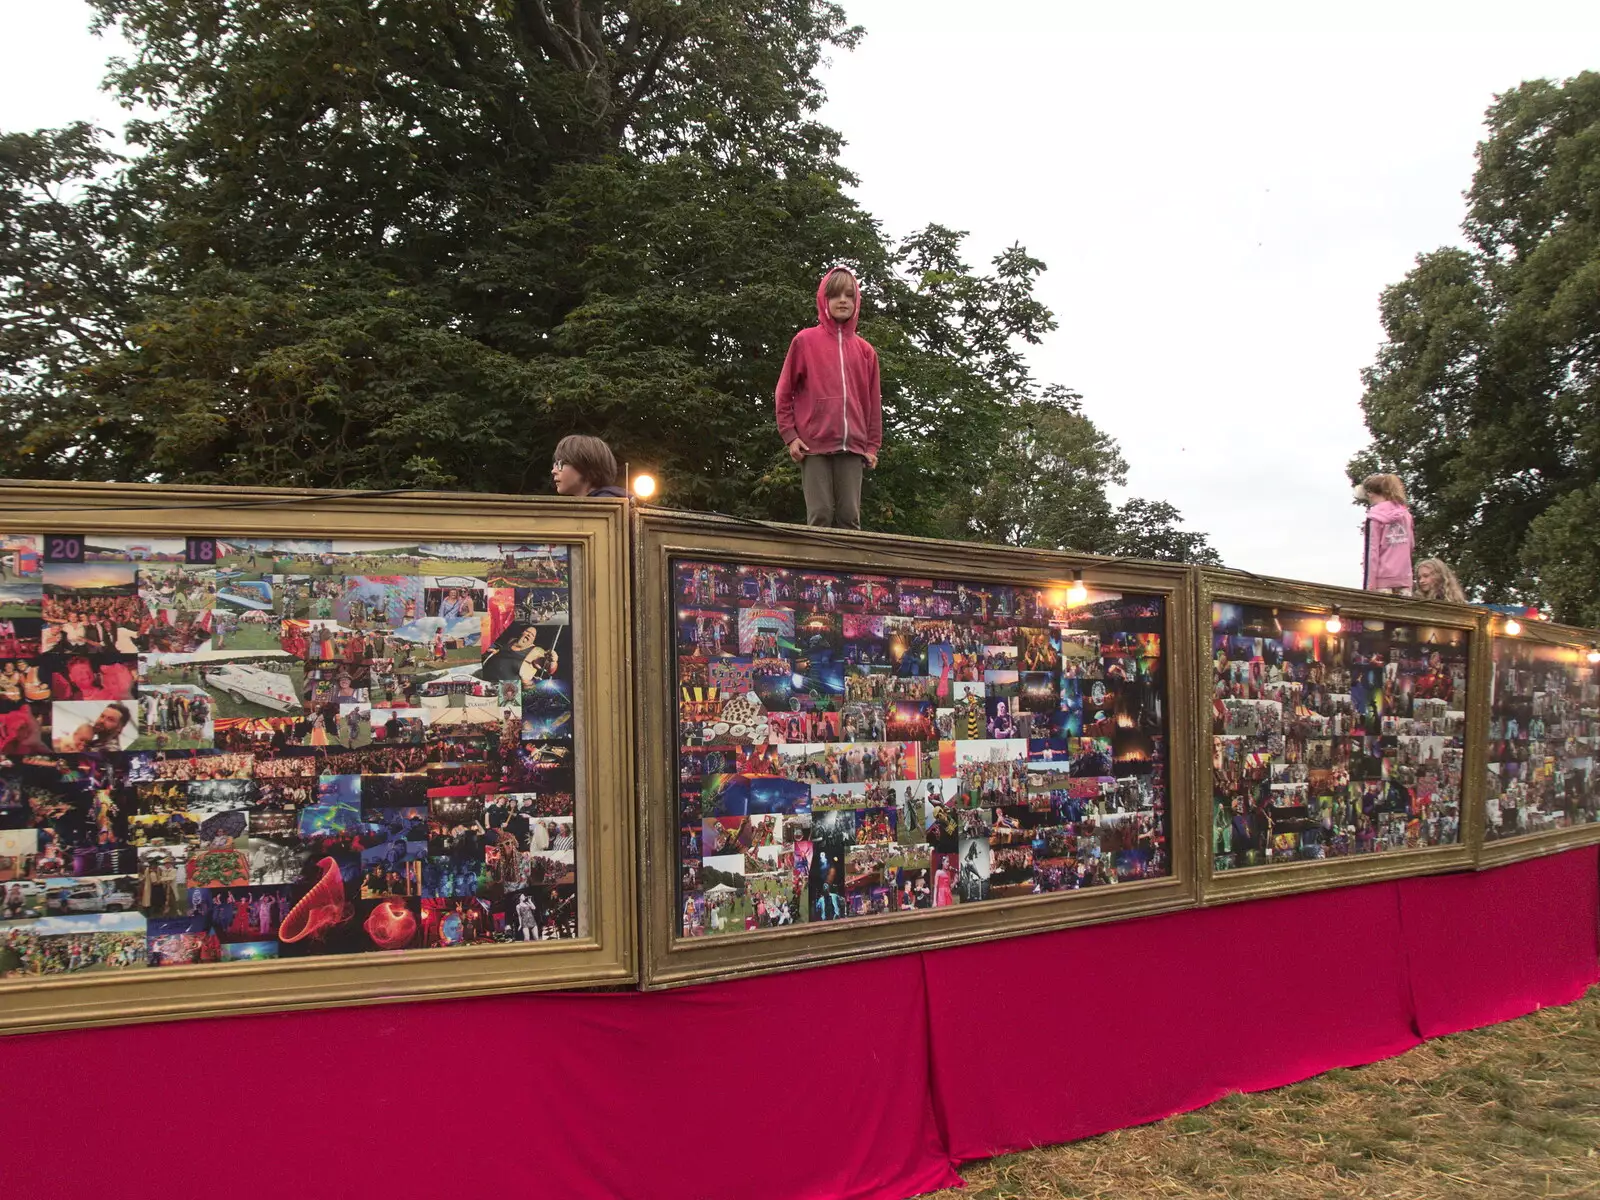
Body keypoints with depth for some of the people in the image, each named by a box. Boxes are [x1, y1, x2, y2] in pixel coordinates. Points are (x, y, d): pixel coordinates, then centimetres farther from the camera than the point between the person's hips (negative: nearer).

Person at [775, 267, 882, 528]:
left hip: (852, 446, 3)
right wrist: (790, 435, -3)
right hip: (814, 444, -3)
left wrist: (873, 446, 8)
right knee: (820, 514, -6)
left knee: (850, 516, 1)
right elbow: (785, 392, 6)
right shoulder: (805, 340, 6)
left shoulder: (865, 350, 15)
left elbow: (873, 402, 16)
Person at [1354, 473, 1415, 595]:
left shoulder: (1375, 517, -8)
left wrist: (1369, 587, -10)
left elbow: (1372, 553, -10)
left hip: (1383, 581, -6)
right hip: (1405, 579, 6)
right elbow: (1411, 544, 21)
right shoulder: (1405, 513, 11)